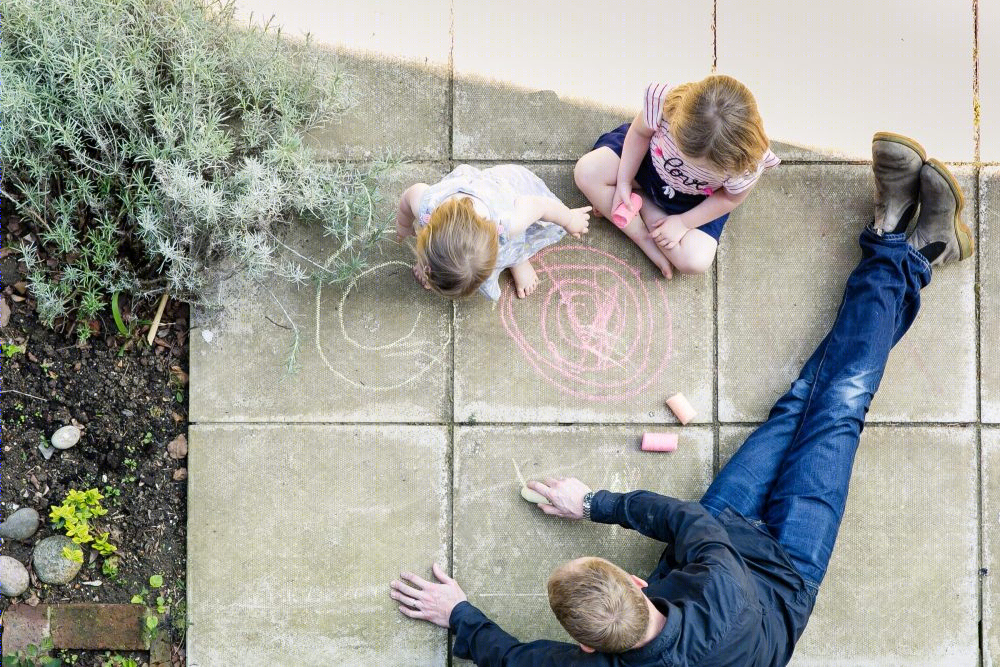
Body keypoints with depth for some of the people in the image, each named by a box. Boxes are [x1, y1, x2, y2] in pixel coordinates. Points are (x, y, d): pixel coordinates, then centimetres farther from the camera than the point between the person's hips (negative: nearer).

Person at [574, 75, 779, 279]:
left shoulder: (747, 162, -40)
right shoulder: (665, 102, -39)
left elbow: (730, 198, -16)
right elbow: (640, 132, -14)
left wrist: (683, 222, -15)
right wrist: (624, 182, -12)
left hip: (698, 199, -2)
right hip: (652, 162, 2)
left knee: (696, 261, -20)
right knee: (586, 171, -15)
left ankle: (646, 207, 0)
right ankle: (644, 239, -8)